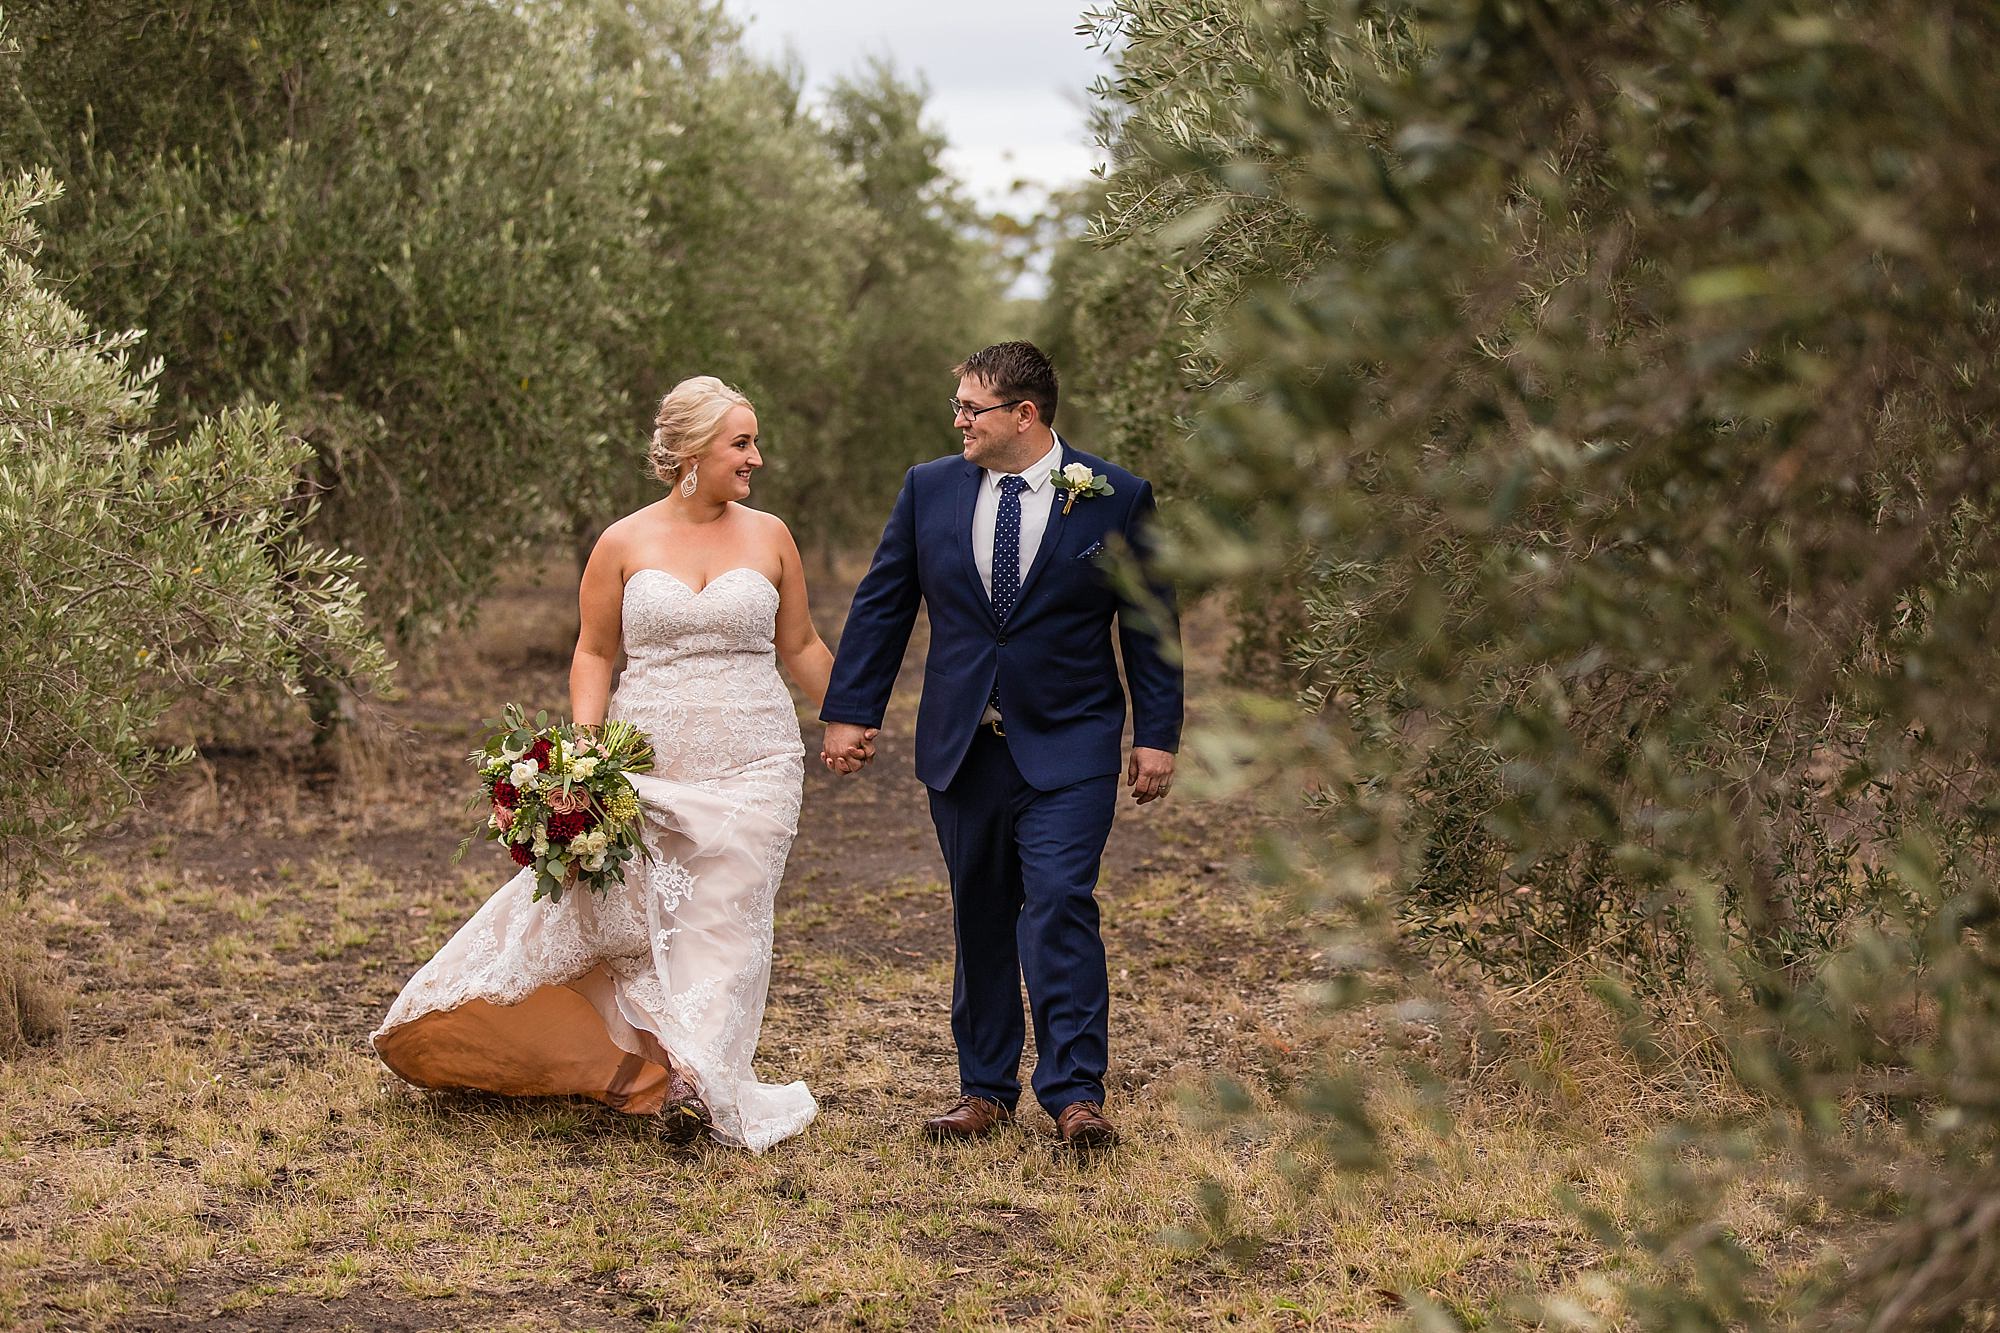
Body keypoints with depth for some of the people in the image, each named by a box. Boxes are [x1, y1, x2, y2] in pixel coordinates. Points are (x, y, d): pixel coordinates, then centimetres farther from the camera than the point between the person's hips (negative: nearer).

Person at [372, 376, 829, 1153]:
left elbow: (800, 648, 14)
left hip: (750, 767, 0)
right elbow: (594, 653, 4)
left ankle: (696, 1076, 0)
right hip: (643, 766, 0)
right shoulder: (624, 544, 1)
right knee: (595, 886, -3)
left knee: (723, 917, -5)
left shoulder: (769, 538, 5)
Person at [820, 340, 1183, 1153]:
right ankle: (985, 1089, 18)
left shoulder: (1117, 499, -4)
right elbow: (881, 604, 9)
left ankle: (1075, 1094, -10)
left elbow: (1151, 623, 1)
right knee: (980, 919, 9)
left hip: (1068, 748, -3)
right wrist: (850, 712, 6)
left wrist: (1158, 735, -1)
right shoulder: (929, 489, 4)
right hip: (962, 746, 3)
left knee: (1059, 905, -14)